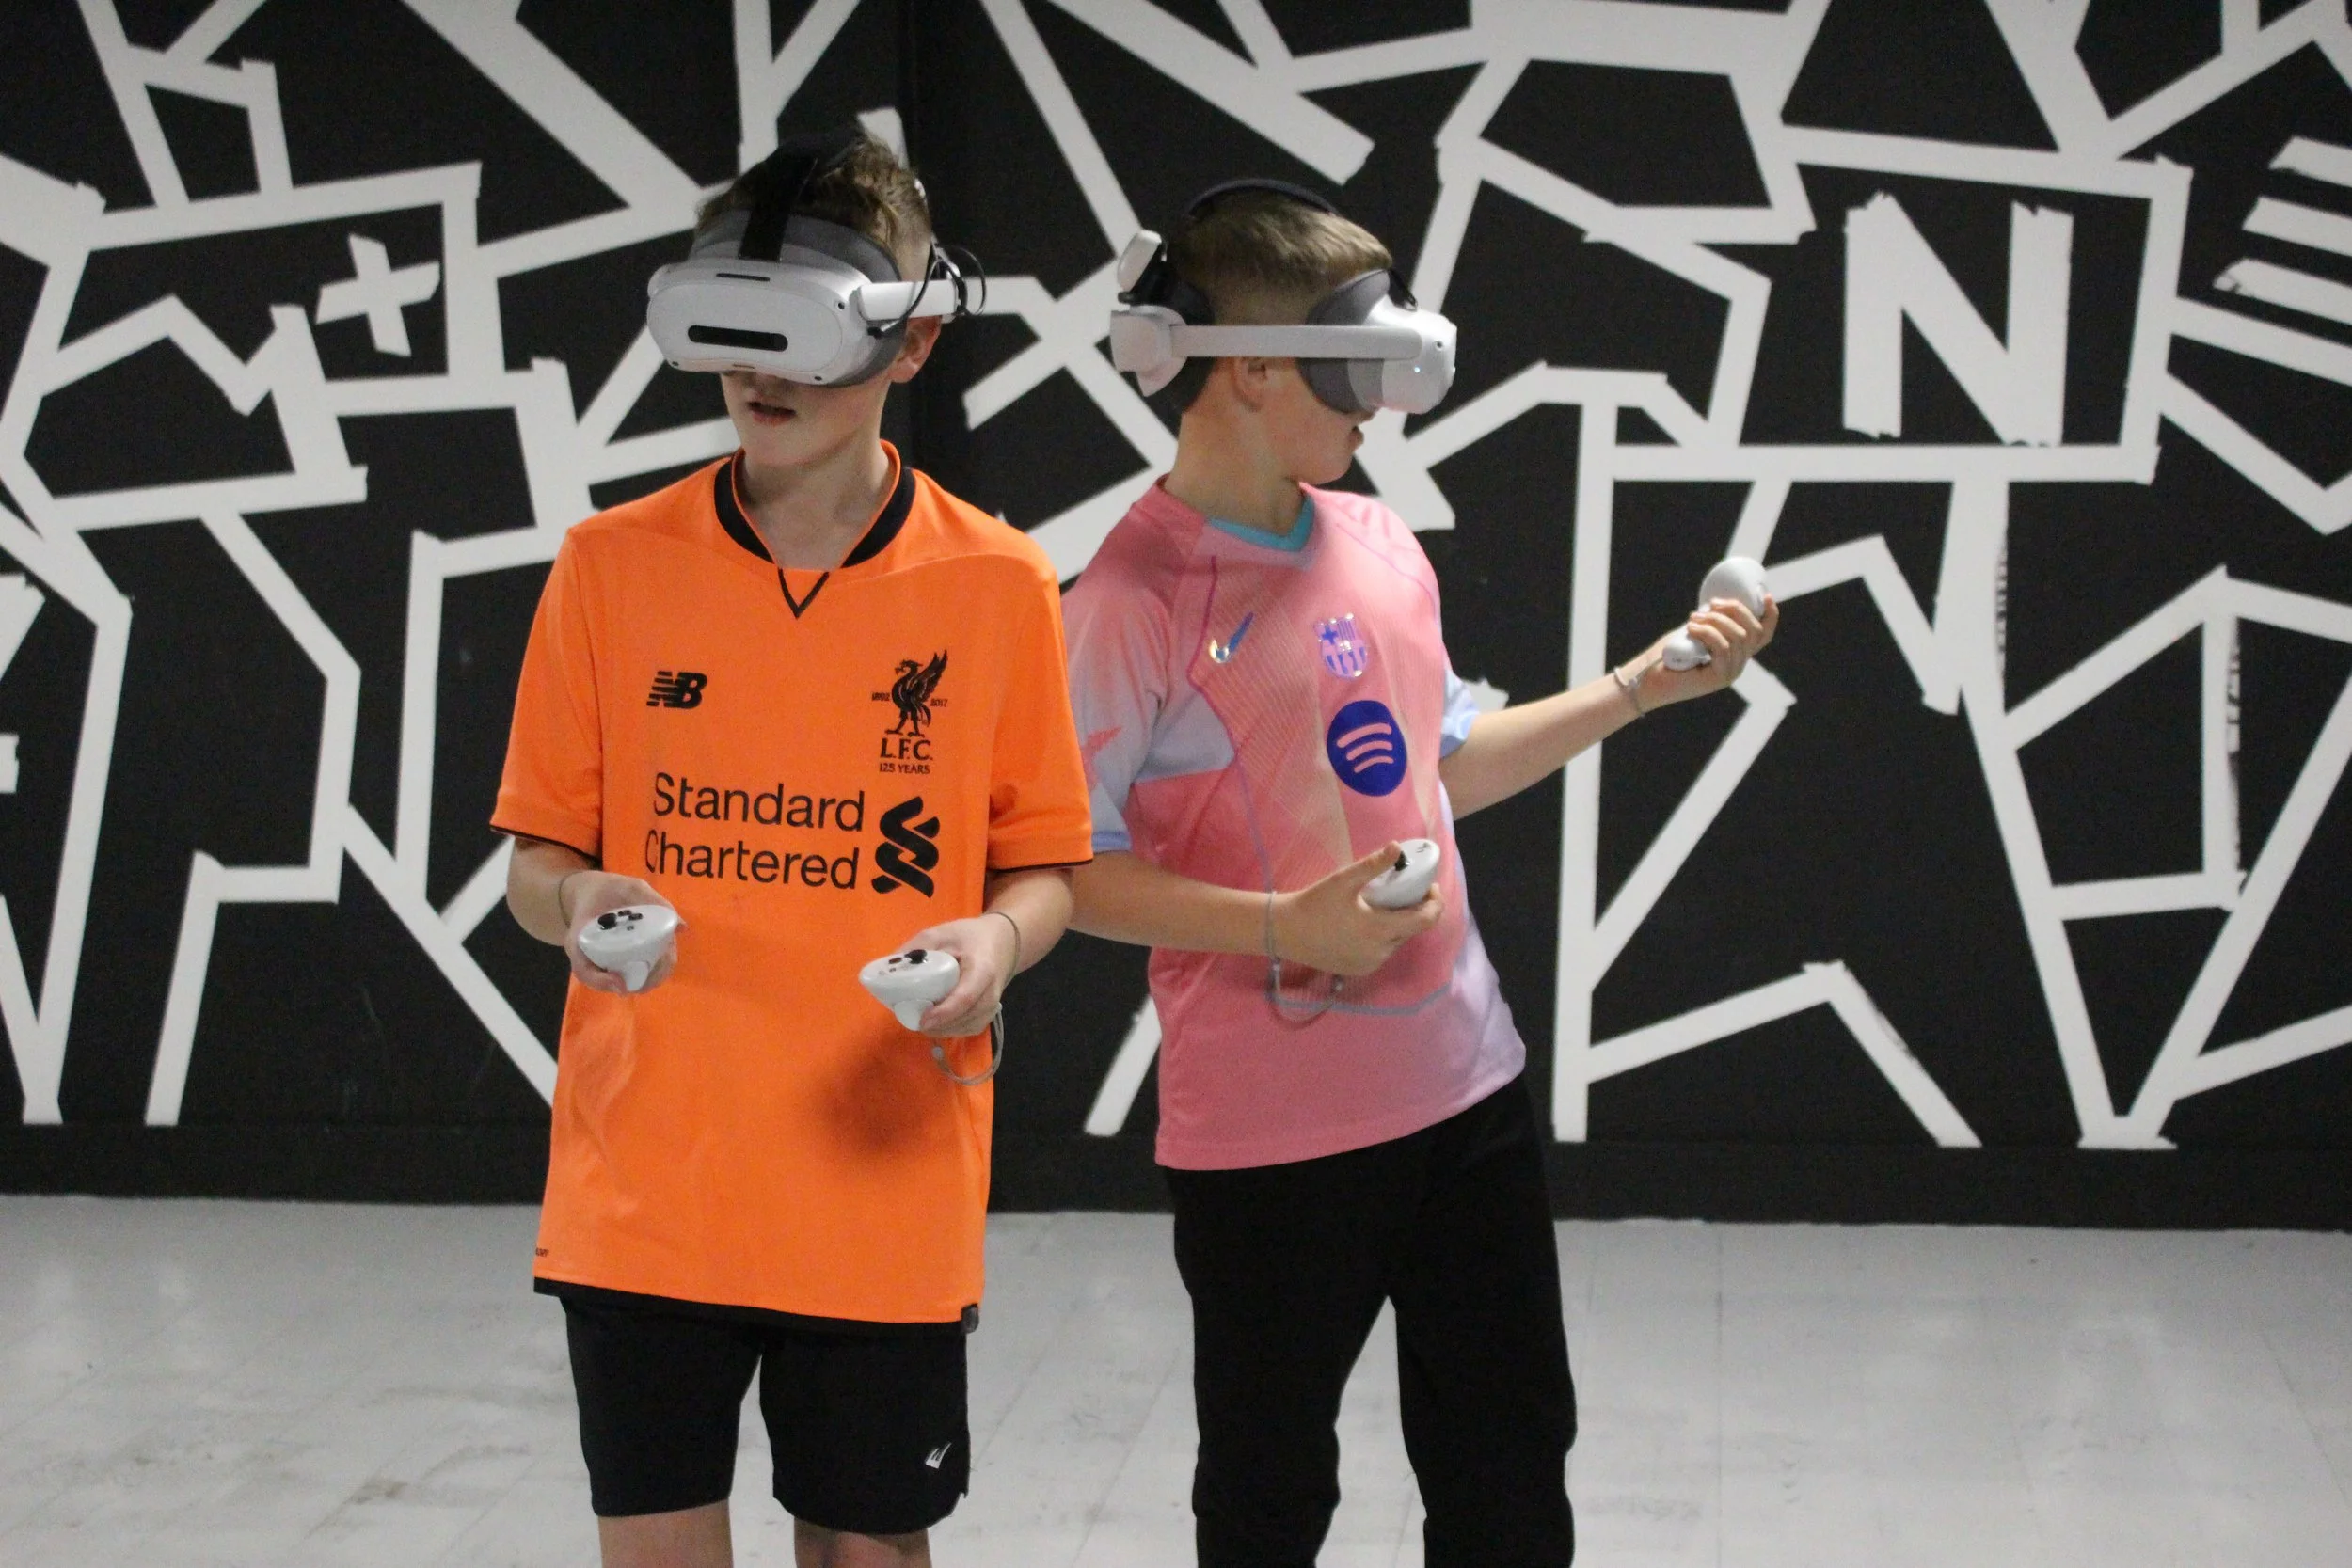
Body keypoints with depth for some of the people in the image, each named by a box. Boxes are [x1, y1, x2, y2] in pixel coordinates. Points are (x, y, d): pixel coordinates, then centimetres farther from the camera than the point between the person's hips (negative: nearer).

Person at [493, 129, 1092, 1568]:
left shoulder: (999, 584, -2)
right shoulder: (611, 568, -1)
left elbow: (1042, 864, 6)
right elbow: (539, 859, 6)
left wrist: (997, 939, -16)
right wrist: (578, 903, -16)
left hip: (889, 1190, 0)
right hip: (643, 1182, 1)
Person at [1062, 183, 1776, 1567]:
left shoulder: (1381, 543, 6)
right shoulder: (1138, 598, -15)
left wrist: (1646, 685, 14)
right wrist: (1284, 925, -24)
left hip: (1466, 1087, 7)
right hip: (1269, 1129, -6)